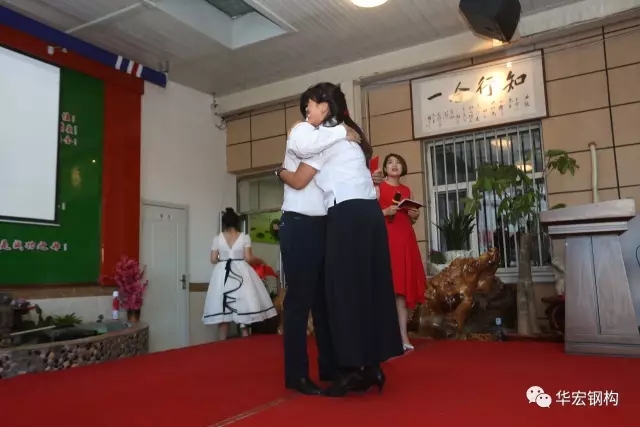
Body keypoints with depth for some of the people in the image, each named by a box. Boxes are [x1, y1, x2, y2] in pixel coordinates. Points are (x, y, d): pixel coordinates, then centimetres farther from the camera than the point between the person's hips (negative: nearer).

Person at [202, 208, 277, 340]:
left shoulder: (217, 238, 2)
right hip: (241, 273, -1)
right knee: (243, 307, 6)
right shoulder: (245, 237, -3)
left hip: (222, 274, 2)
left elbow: (213, 259, 2)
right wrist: (259, 261, 11)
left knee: (222, 310, 5)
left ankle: (222, 342, 7)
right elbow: (248, 258, -8)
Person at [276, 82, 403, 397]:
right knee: (368, 286, 7)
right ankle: (371, 365, 13)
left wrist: (279, 171, 17)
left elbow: (298, 181, -1)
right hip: (369, 212, 9)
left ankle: (353, 368, -1)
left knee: (345, 288, -5)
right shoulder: (346, 133, 24)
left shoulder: (324, 135, -3)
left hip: (347, 215, -9)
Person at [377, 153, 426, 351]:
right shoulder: (378, 188, 4)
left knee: (404, 286, 2)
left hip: (406, 239, 5)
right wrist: (385, 211, -19)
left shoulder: (406, 190, 19)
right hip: (385, 238, -5)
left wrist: (414, 216, 4)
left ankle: (404, 336, 5)